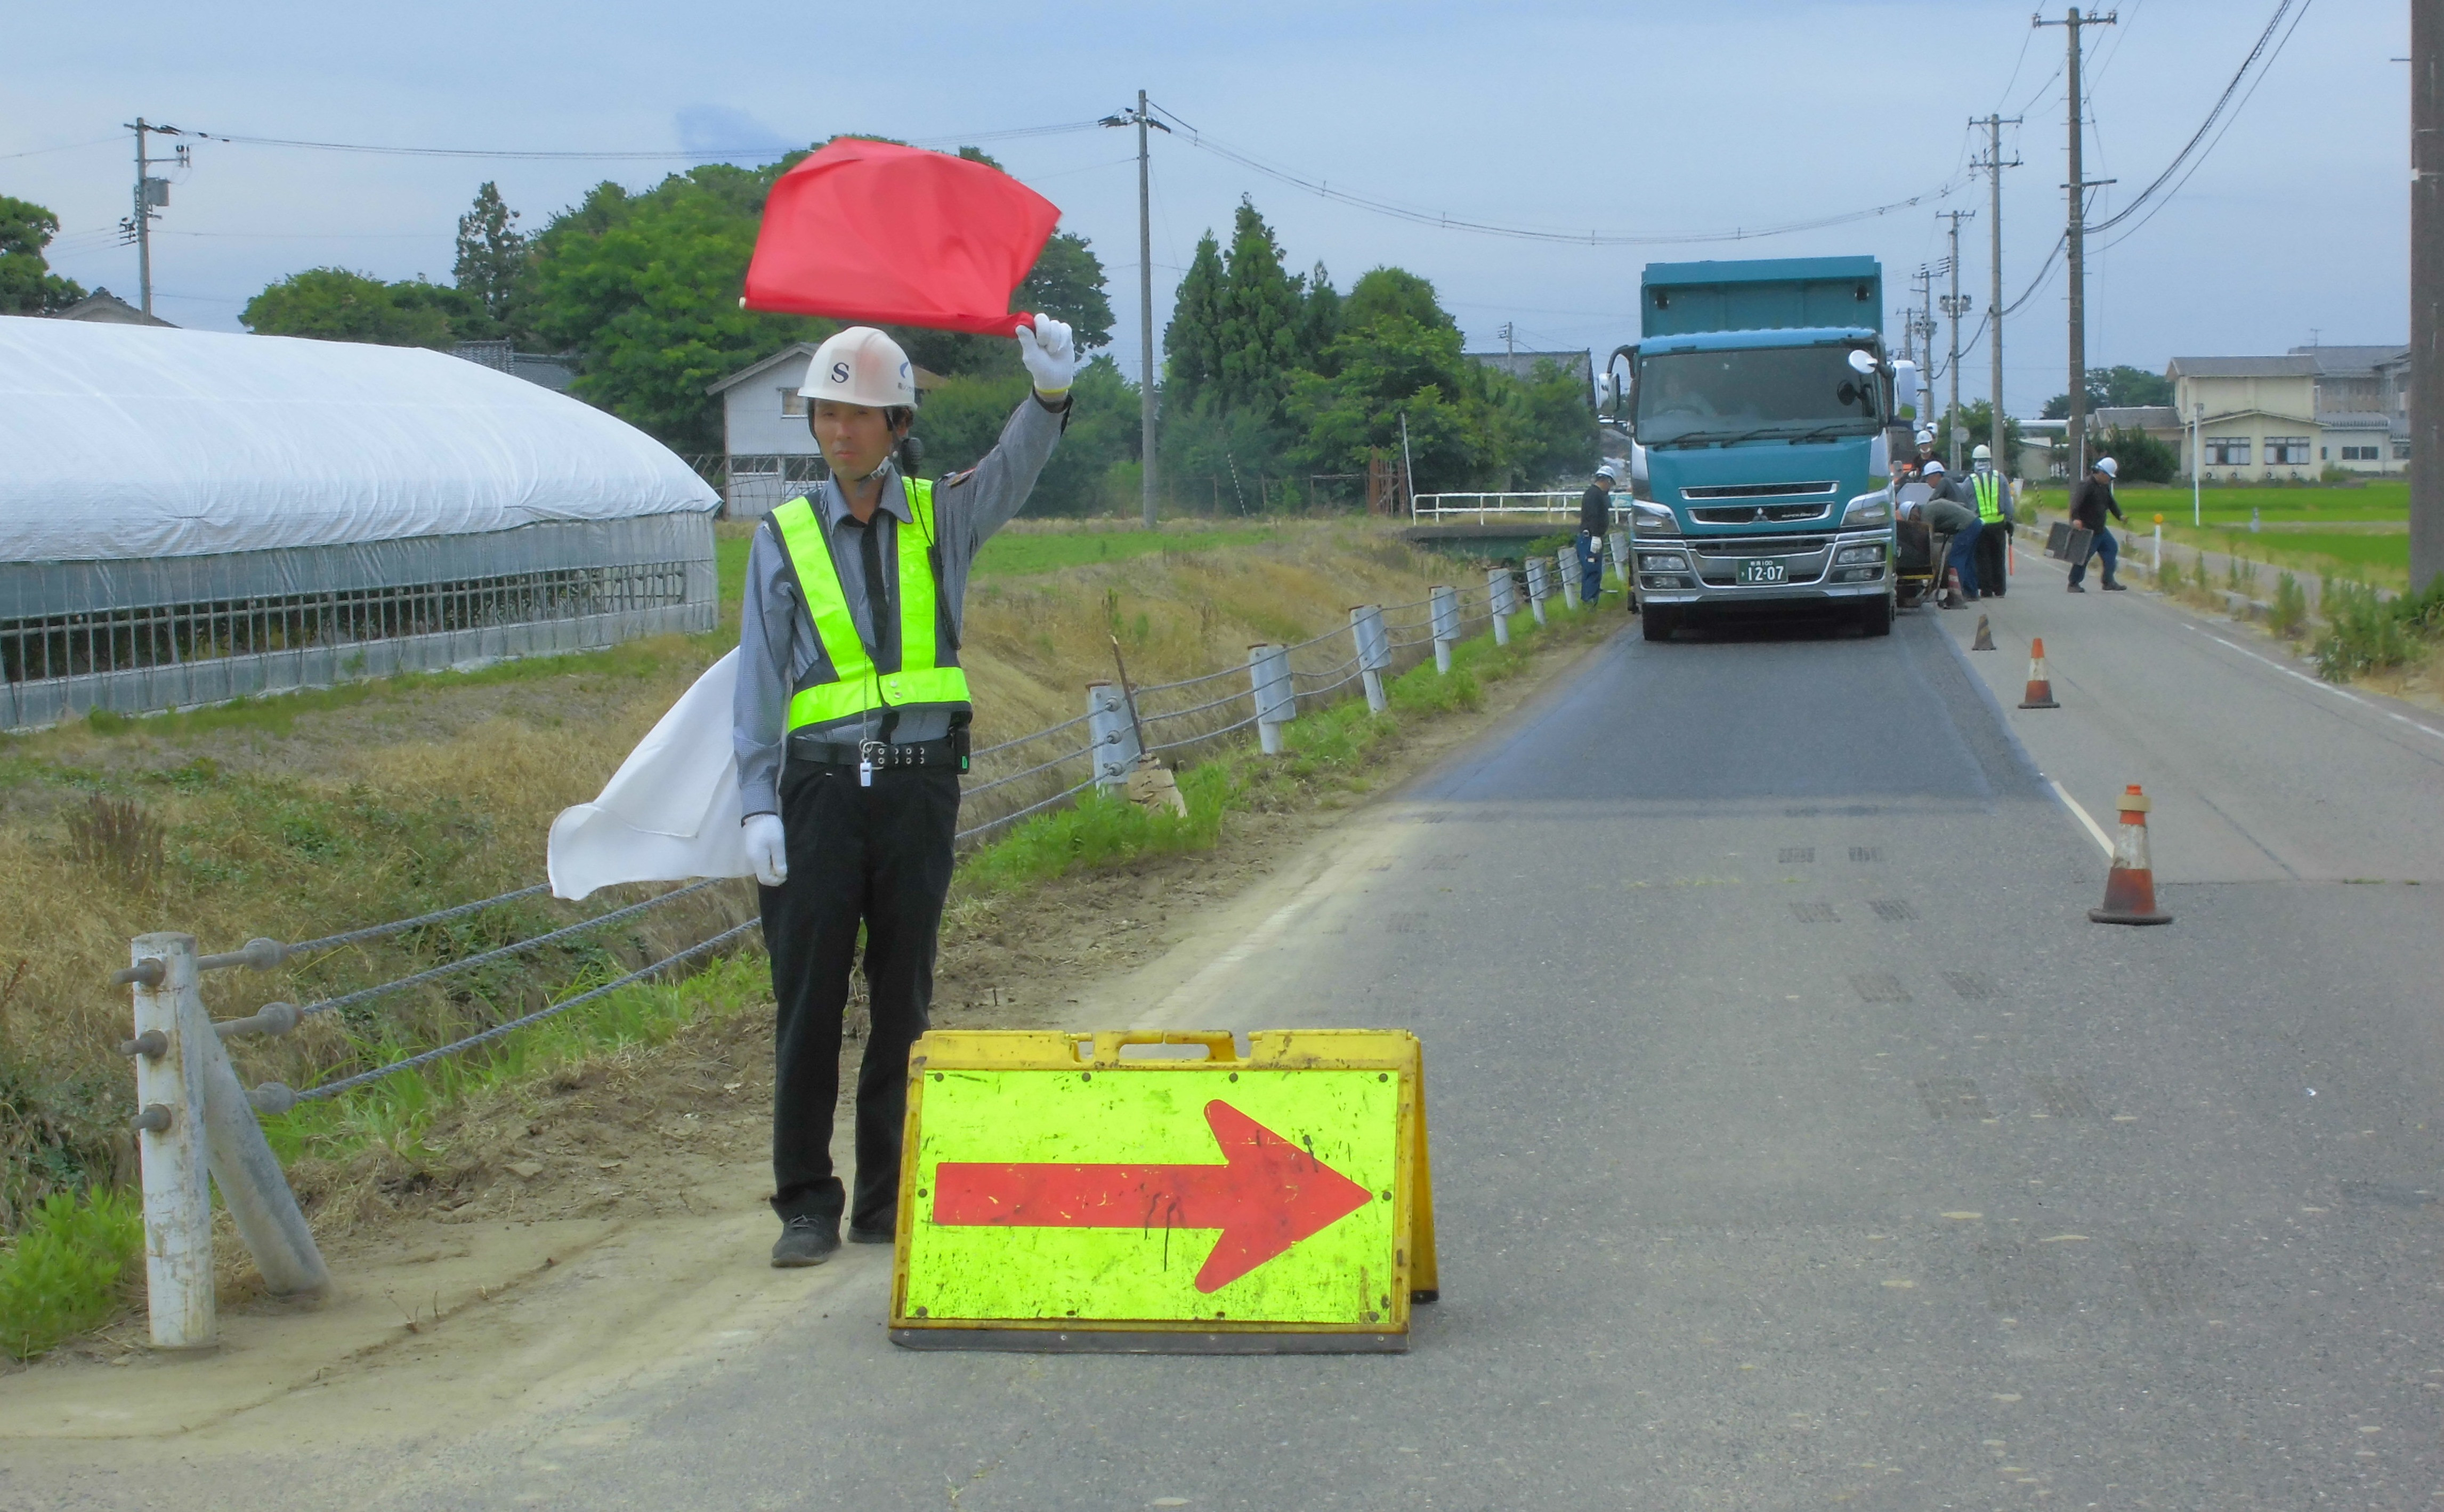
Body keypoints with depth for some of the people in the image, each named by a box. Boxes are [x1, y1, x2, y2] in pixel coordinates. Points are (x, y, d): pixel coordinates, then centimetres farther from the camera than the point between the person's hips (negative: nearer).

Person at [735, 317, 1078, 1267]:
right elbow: (759, 679, 3)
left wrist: (1051, 392, -33)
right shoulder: (785, 538, 5)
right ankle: (808, 1205, 6)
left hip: (919, 788, 1)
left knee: (904, 1003, 7)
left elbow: (1013, 471, -12)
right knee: (809, 1002, -2)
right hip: (820, 789, -1)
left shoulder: (941, 518, 8)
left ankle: (888, 1204, 15)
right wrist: (759, 804, -7)